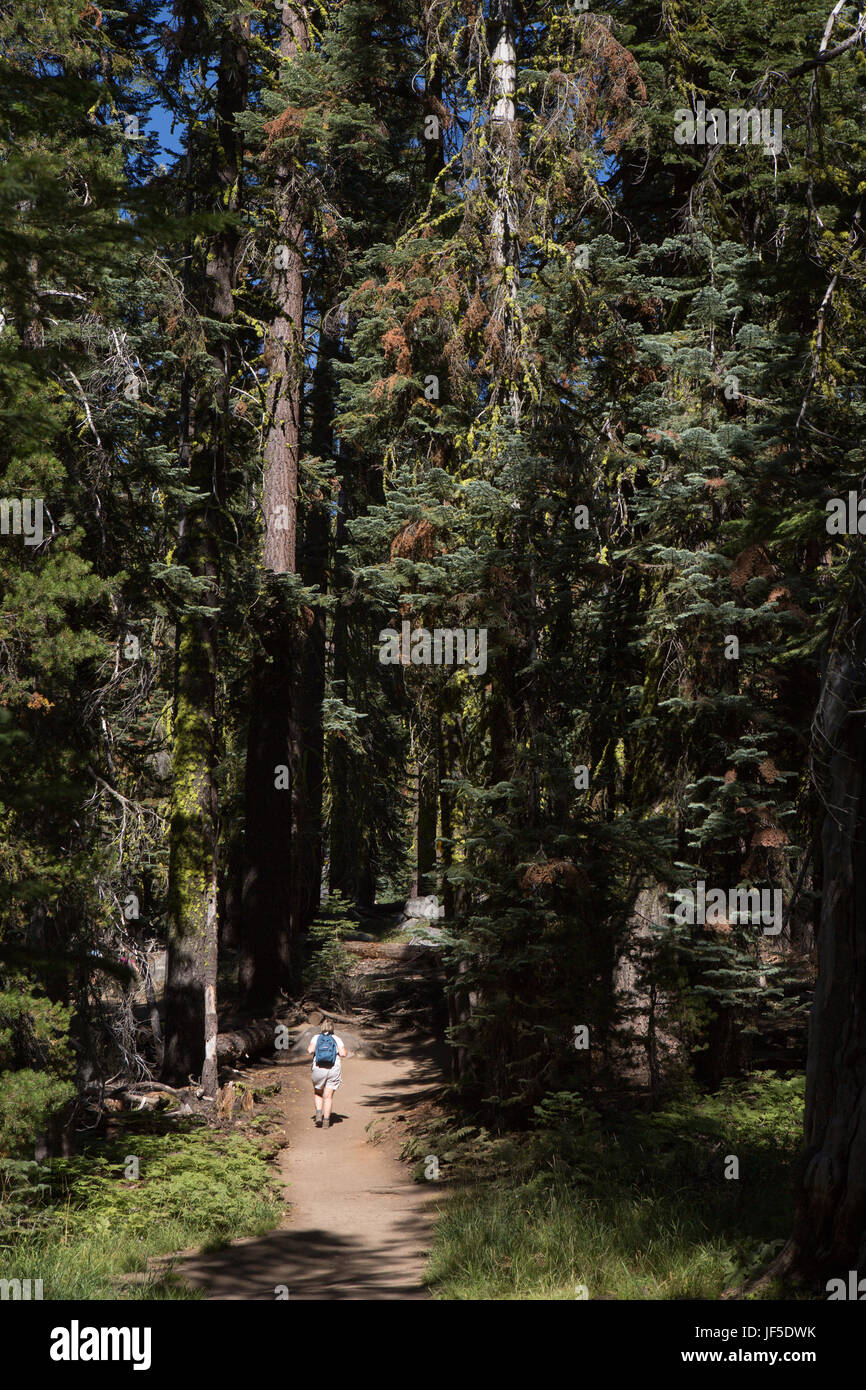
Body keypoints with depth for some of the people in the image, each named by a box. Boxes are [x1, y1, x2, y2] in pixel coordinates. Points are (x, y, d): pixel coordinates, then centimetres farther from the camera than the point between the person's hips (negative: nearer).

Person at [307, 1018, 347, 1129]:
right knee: (328, 1096, 5)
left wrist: (309, 1049, 10)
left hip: (318, 1069, 0)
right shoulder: (337, 1039, 6)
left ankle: (319, 1114, 1)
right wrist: (340, 1050, 14)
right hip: (334, 1070, 0)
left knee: (318, 1094, 21)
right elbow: (343, 1053, -7)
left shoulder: (316, 1037, 5)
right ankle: (326, 1121, -3)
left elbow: (311, 1050, -12)